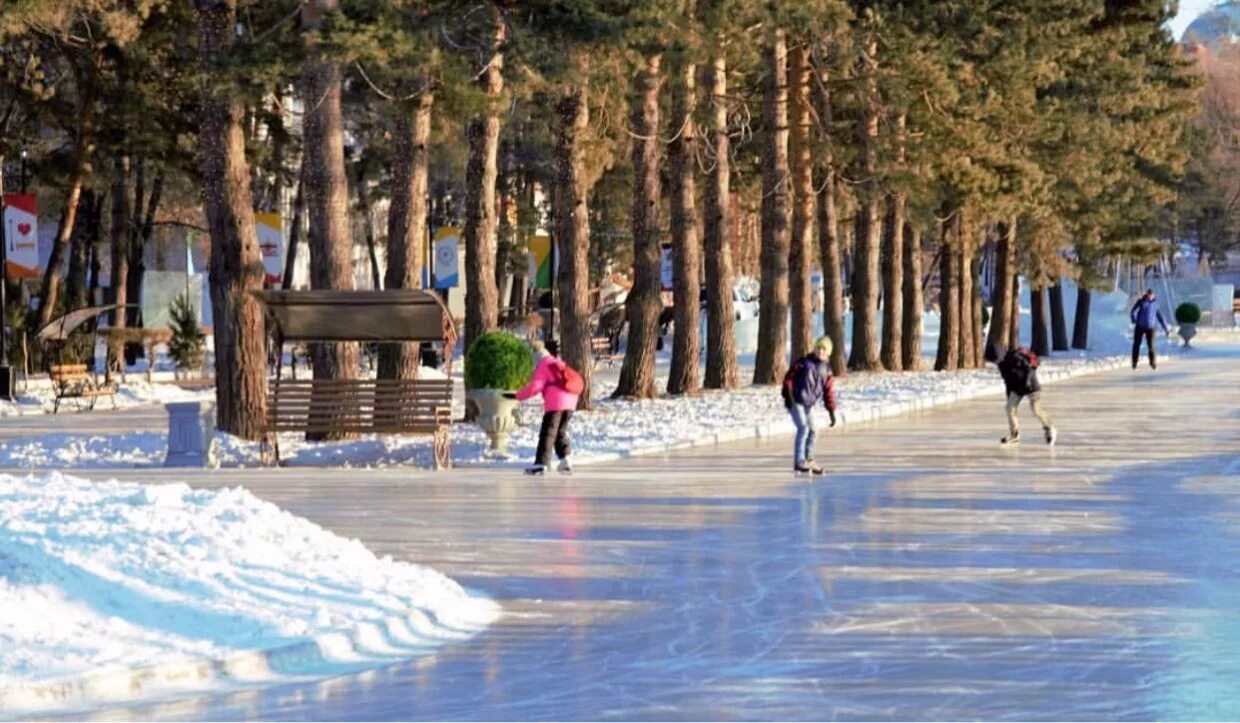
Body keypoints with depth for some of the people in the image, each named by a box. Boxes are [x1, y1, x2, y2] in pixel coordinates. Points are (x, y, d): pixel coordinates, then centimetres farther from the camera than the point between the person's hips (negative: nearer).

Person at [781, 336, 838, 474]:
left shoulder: (826, 369, 7)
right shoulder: (804, 362, -9)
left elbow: (829, 391, 10)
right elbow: (789, 377, -10)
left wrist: (831, 411, 7)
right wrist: (788, 395, -20)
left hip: (809, 405, 6)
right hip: (795, 402, -6)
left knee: (812, 431, 9)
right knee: (803, 428, -18)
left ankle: (809, 461, 25)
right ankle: (799, 462, -19)